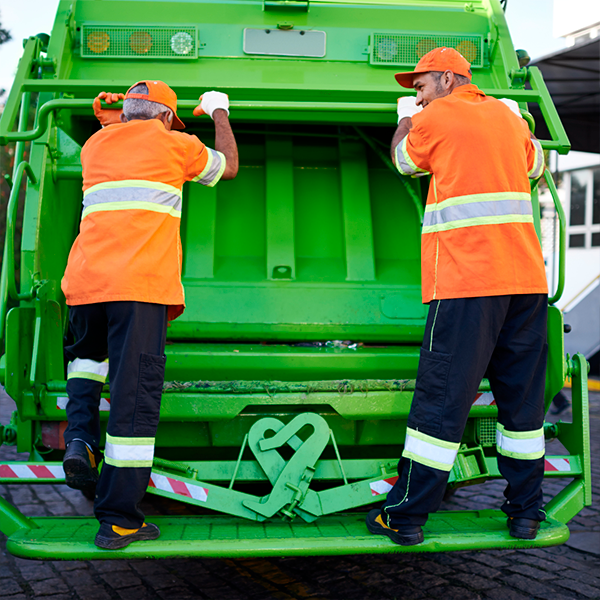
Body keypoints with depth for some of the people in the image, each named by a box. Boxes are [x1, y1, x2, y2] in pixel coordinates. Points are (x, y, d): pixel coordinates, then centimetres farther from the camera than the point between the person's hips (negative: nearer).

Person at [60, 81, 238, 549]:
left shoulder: (94, 146, 22)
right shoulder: (172, 143, 9)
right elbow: (228, 167, 27)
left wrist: (113, 118, 61)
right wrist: (219, 112, 42)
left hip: (85, 279, 5)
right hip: (142, 283, -5)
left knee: (87, 355, 31)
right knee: (134, 393, -4)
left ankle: (80, 437, 6)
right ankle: (118, 519, -3)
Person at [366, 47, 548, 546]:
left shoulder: (436, 118, 2)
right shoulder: (507, 114, 19)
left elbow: (404, 160, 20)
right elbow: (536, 163, 37)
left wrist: (406, 119, 37)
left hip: (465, 281, -6)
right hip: (528, 278, 6)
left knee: (441, 400, -3)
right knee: (522, 397, 13)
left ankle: (405, 517, 4)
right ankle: (526, 511, 20)